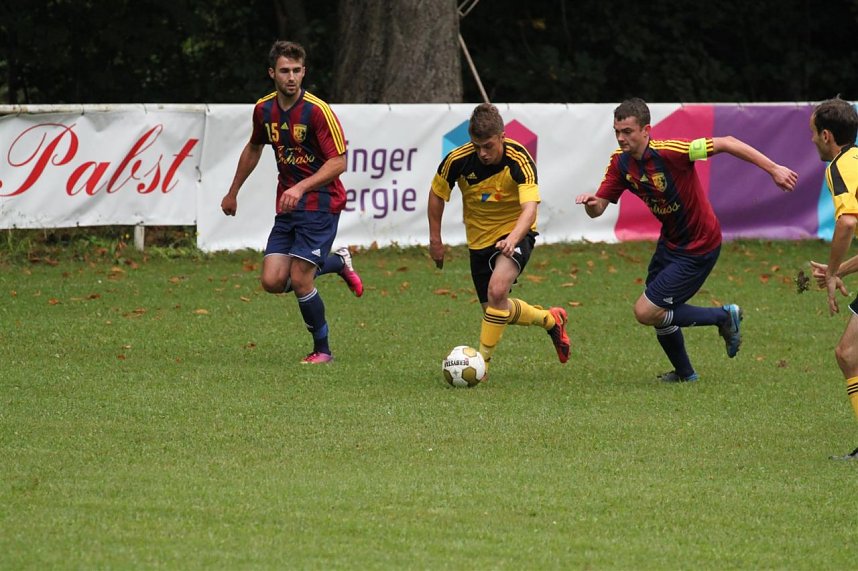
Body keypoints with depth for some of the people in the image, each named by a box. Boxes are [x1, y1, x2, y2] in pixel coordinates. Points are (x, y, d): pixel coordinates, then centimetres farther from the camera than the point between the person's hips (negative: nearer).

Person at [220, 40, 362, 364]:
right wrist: (233, 192, 28)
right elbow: (253, 149, 23)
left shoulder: (317, 111, -16)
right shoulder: (264, 109, 4)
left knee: (299, 280, -12)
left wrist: (301, 187, -29)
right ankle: (338, 263, 22)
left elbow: (338, 162, -18)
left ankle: (322, 350, 10)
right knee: (273, 282, -4)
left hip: (320, 203, -6)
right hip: (287, 206, 6)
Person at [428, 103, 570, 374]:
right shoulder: (458, 159, -18)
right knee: (494, 309, 9)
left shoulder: (519, 160, -26)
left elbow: (529, 208, -37)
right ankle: (550, 319, 36)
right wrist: (435, 239, 4)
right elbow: (437, 194, 2)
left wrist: (512, 239, -54)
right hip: (479, 238, 5)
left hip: (515, 232, -5)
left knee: (497, 290, -30)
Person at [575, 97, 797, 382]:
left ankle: (724, 316, 6)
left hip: (698, 247, -8)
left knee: (646, 312, -10)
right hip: (670, 242, 8)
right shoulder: (620, 162, -7)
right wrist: (590, 202, -29)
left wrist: (773, 169, -28)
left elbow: (725, 143, -27)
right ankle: (684, 373, 42)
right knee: (657, 310, 19)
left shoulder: (669, 151, -29)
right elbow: (599, 207, -4)